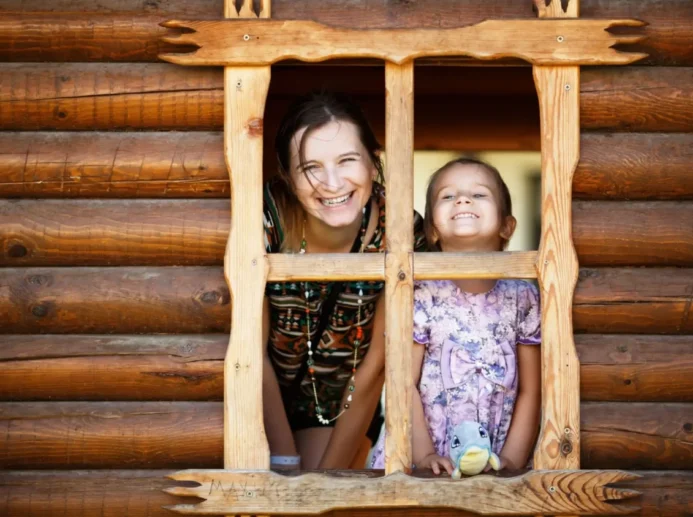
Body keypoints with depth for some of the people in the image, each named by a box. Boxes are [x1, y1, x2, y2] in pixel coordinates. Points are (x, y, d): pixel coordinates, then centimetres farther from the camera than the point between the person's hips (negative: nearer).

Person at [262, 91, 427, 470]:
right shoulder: (266, 219, -29)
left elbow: (375, 366, -16)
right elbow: (254, 354, -19)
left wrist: (326, 473, -15)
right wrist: (285, 463, -17)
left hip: (345, 406, 1)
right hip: (266, 401, -1)